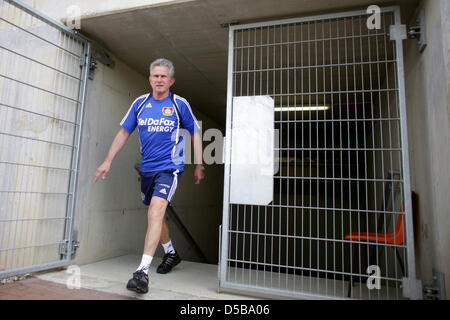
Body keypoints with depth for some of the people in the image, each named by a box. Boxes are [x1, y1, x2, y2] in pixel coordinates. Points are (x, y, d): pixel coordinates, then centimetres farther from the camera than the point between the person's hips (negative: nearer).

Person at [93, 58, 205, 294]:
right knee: (155, 215, 15)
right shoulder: (140, 103, 7)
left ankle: (143, 271, -16)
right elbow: (124, 132, 13)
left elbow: (195, 133, 7)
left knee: (156, 211, -20)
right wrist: (108, 161, 9)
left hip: (170, 167, -5)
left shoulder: (180, 104, -1)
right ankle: (171, 253, 37)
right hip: (147, 168, 5)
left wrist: (199, 165, 4)